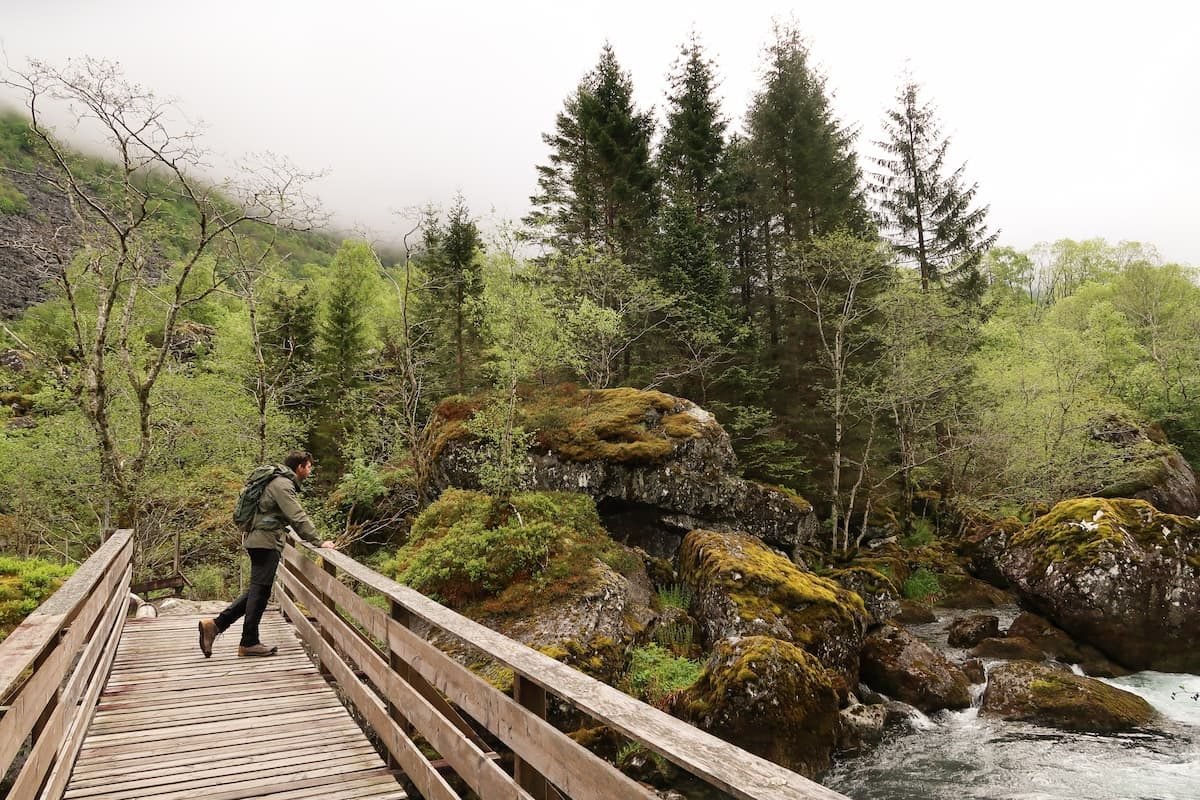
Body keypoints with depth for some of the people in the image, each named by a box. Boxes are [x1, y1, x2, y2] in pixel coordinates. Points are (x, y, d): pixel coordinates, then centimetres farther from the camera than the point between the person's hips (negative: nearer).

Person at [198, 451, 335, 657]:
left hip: (262, 541, 10)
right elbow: (298, 518, -21)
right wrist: (318, 542, -20)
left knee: (257, 591, 14)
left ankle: (215, 624, 14)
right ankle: (249, 643, 5)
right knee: (260, 591, -3)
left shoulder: (283, 483, 18)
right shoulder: (283, 485, -15)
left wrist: (312, 538, 16)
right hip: (266, 541, -10)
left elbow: (295, 516, 21)